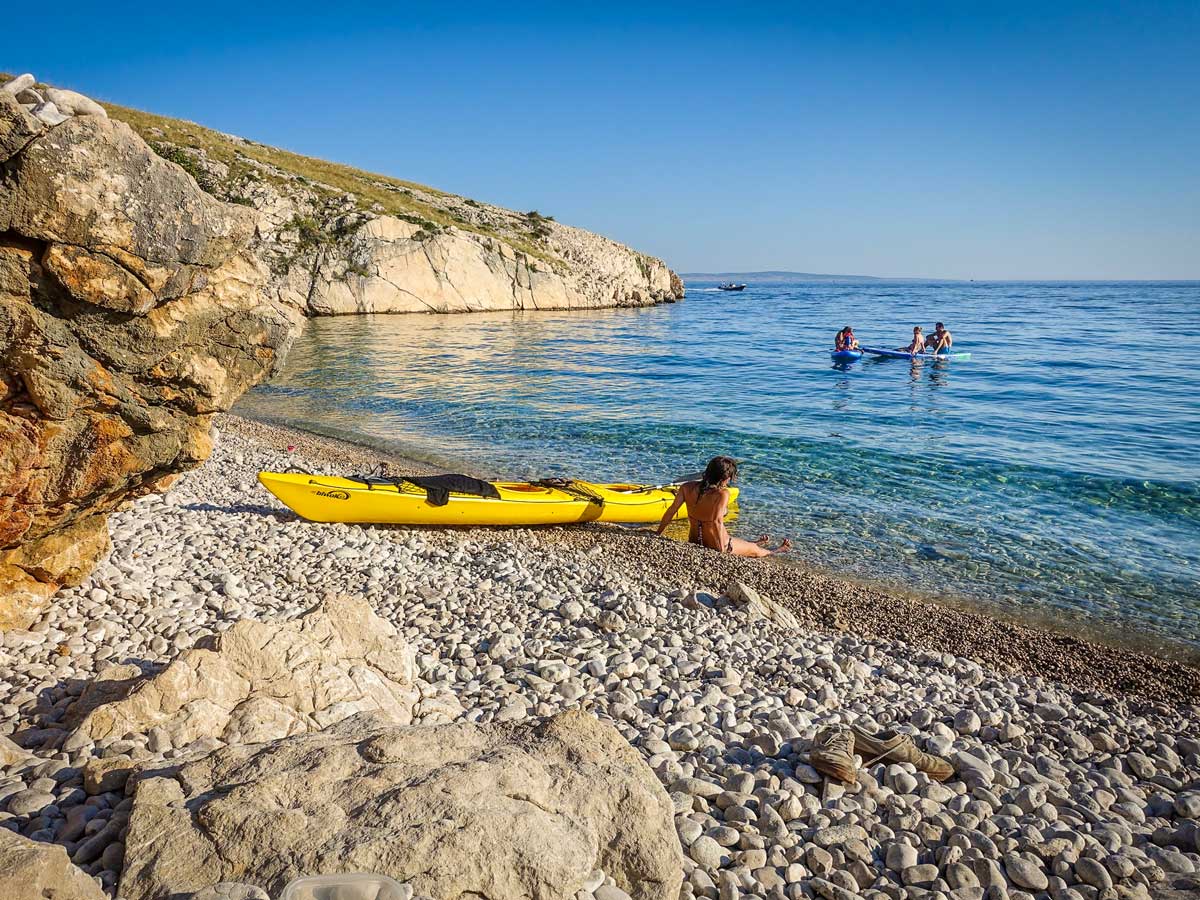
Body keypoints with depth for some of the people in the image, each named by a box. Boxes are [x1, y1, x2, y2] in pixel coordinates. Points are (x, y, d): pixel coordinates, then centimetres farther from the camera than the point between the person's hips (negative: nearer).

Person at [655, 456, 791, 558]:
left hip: (693, 542, 5)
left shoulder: (687, 487, -11)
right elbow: (717, 521, -32)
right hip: (714, 545, -5)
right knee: (755, 551, 27)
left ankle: (756, 543, 64)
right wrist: (722, 550, -26)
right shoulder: (722, 493, -24)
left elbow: (670, 512, -12)